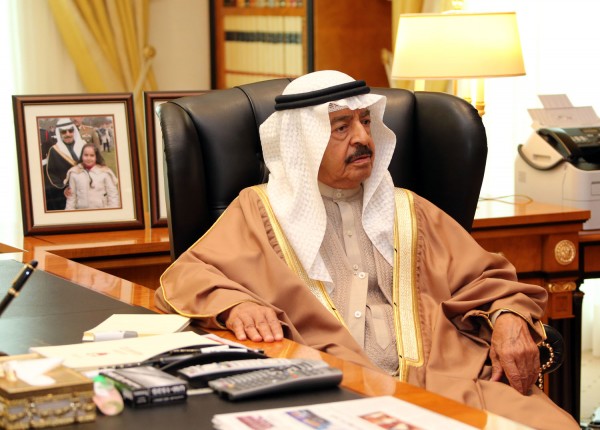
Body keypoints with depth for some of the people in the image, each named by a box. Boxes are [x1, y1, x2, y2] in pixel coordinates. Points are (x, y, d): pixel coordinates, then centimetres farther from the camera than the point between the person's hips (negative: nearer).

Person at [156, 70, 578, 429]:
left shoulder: (408, 211, 25)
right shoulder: (260, 210, 16)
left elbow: (485, 278, 22)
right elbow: (185, 279, 7)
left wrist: (510, 318, -2)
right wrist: (235, 306, -17)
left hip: (445, 379, 3)